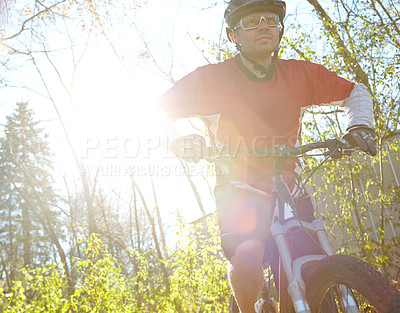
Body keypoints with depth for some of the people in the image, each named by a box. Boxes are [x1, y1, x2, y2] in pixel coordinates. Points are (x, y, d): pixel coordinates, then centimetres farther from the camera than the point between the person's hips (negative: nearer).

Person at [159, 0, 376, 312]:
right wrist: (180, 139, -24)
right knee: (248, 254, -31)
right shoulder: (212, 78, -7)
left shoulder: (299, 74, 0)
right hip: (240, 189, -3)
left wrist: (359, 126, -11)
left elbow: (355, 91, 10)